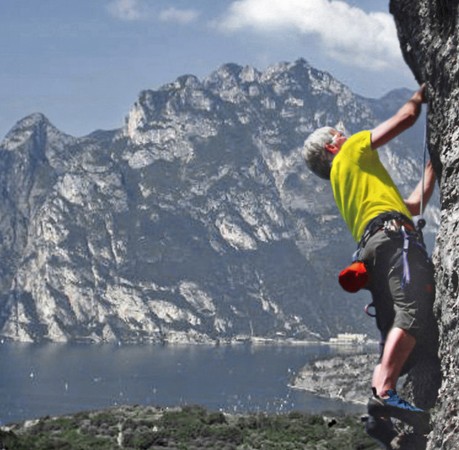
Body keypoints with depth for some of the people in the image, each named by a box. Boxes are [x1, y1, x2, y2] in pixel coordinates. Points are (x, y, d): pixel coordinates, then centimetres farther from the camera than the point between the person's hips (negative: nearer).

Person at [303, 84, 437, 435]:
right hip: (394, 237, -9)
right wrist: (419, 96, 39)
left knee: (404, 339, -3)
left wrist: (433, 165, 47)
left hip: (371, 249, 9)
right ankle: (384, 394, -42)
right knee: (413, 315, -26)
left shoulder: (344, 188, 39)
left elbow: (414, 204, 39)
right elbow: (406, 117, 17)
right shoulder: (352, 152, 18)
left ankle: (382, 413, -18)